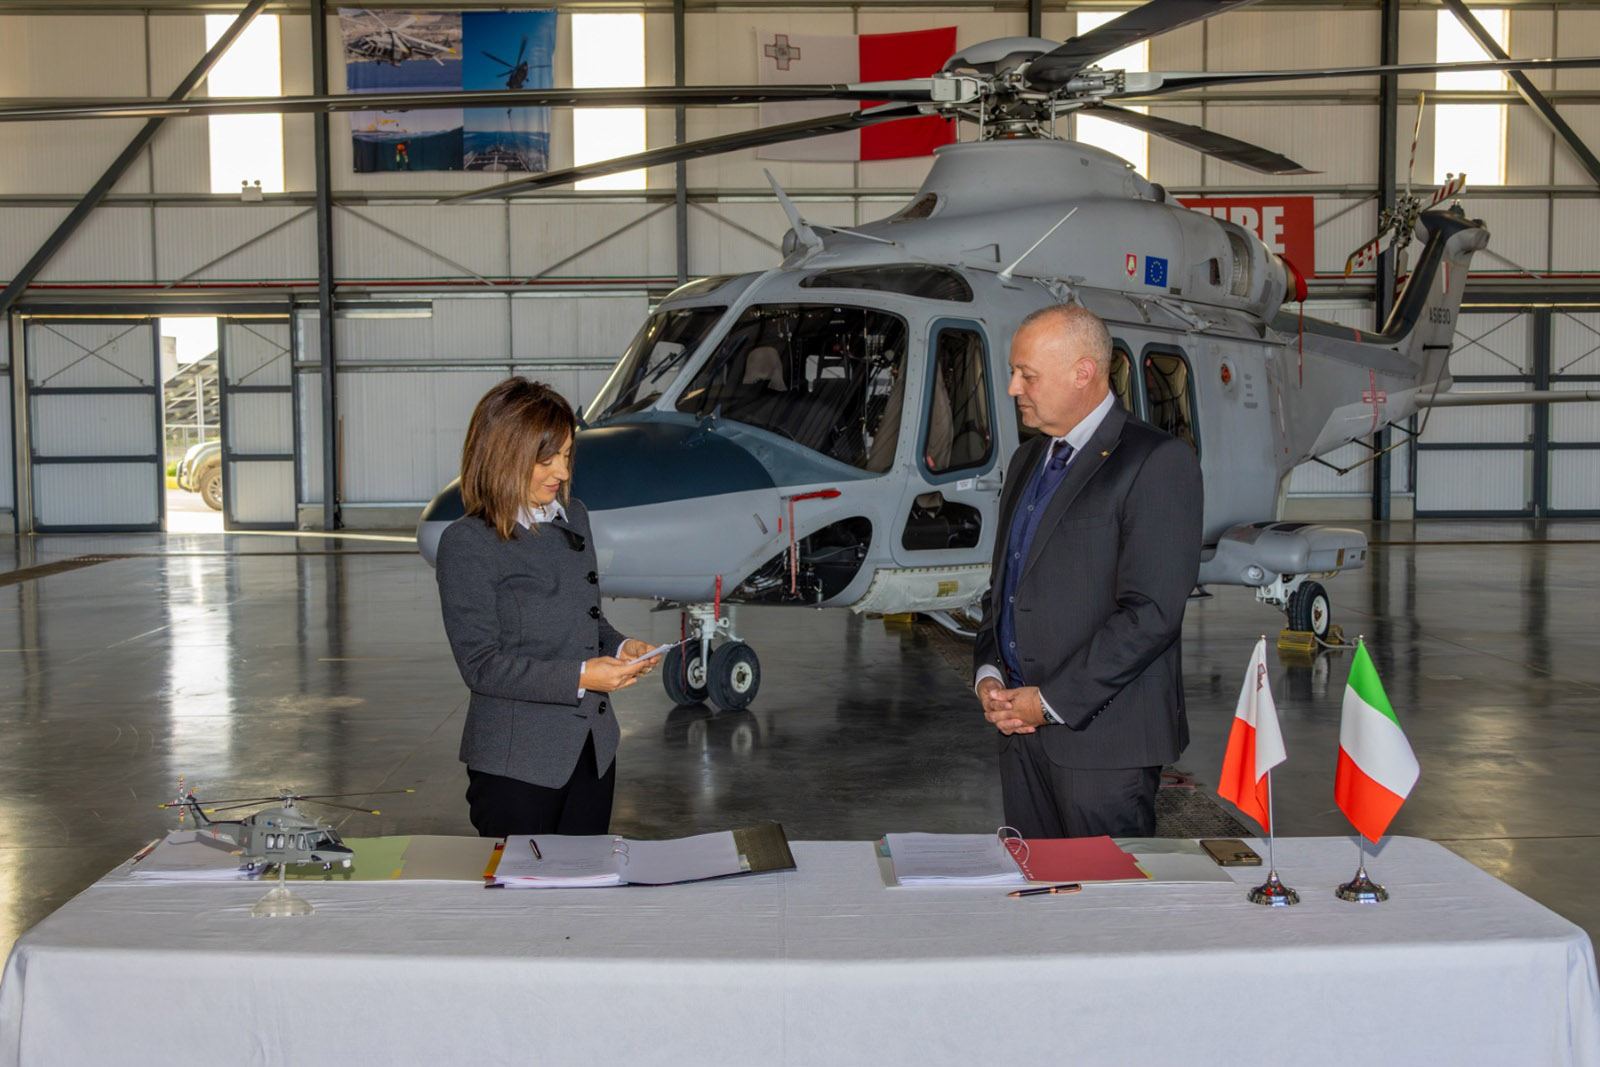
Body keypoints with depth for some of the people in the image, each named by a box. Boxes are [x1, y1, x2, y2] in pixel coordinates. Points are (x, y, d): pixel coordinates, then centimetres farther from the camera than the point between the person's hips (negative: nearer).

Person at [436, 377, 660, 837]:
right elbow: (481, 665, -15)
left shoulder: (574, 518, 8)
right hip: (517, 761, -6)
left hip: (592, 748, 6)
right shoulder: (467, 544, -12)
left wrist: (620, 648, -3)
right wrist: (579, 678, -22)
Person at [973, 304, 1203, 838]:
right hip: (1021, 727, 7)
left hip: (1103, 736, -7)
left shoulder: (1158, 462, -11)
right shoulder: (1027, 460, 16)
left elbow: (1151, 612, -18)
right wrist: (988, 671, 3)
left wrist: (1052, 701, -16)